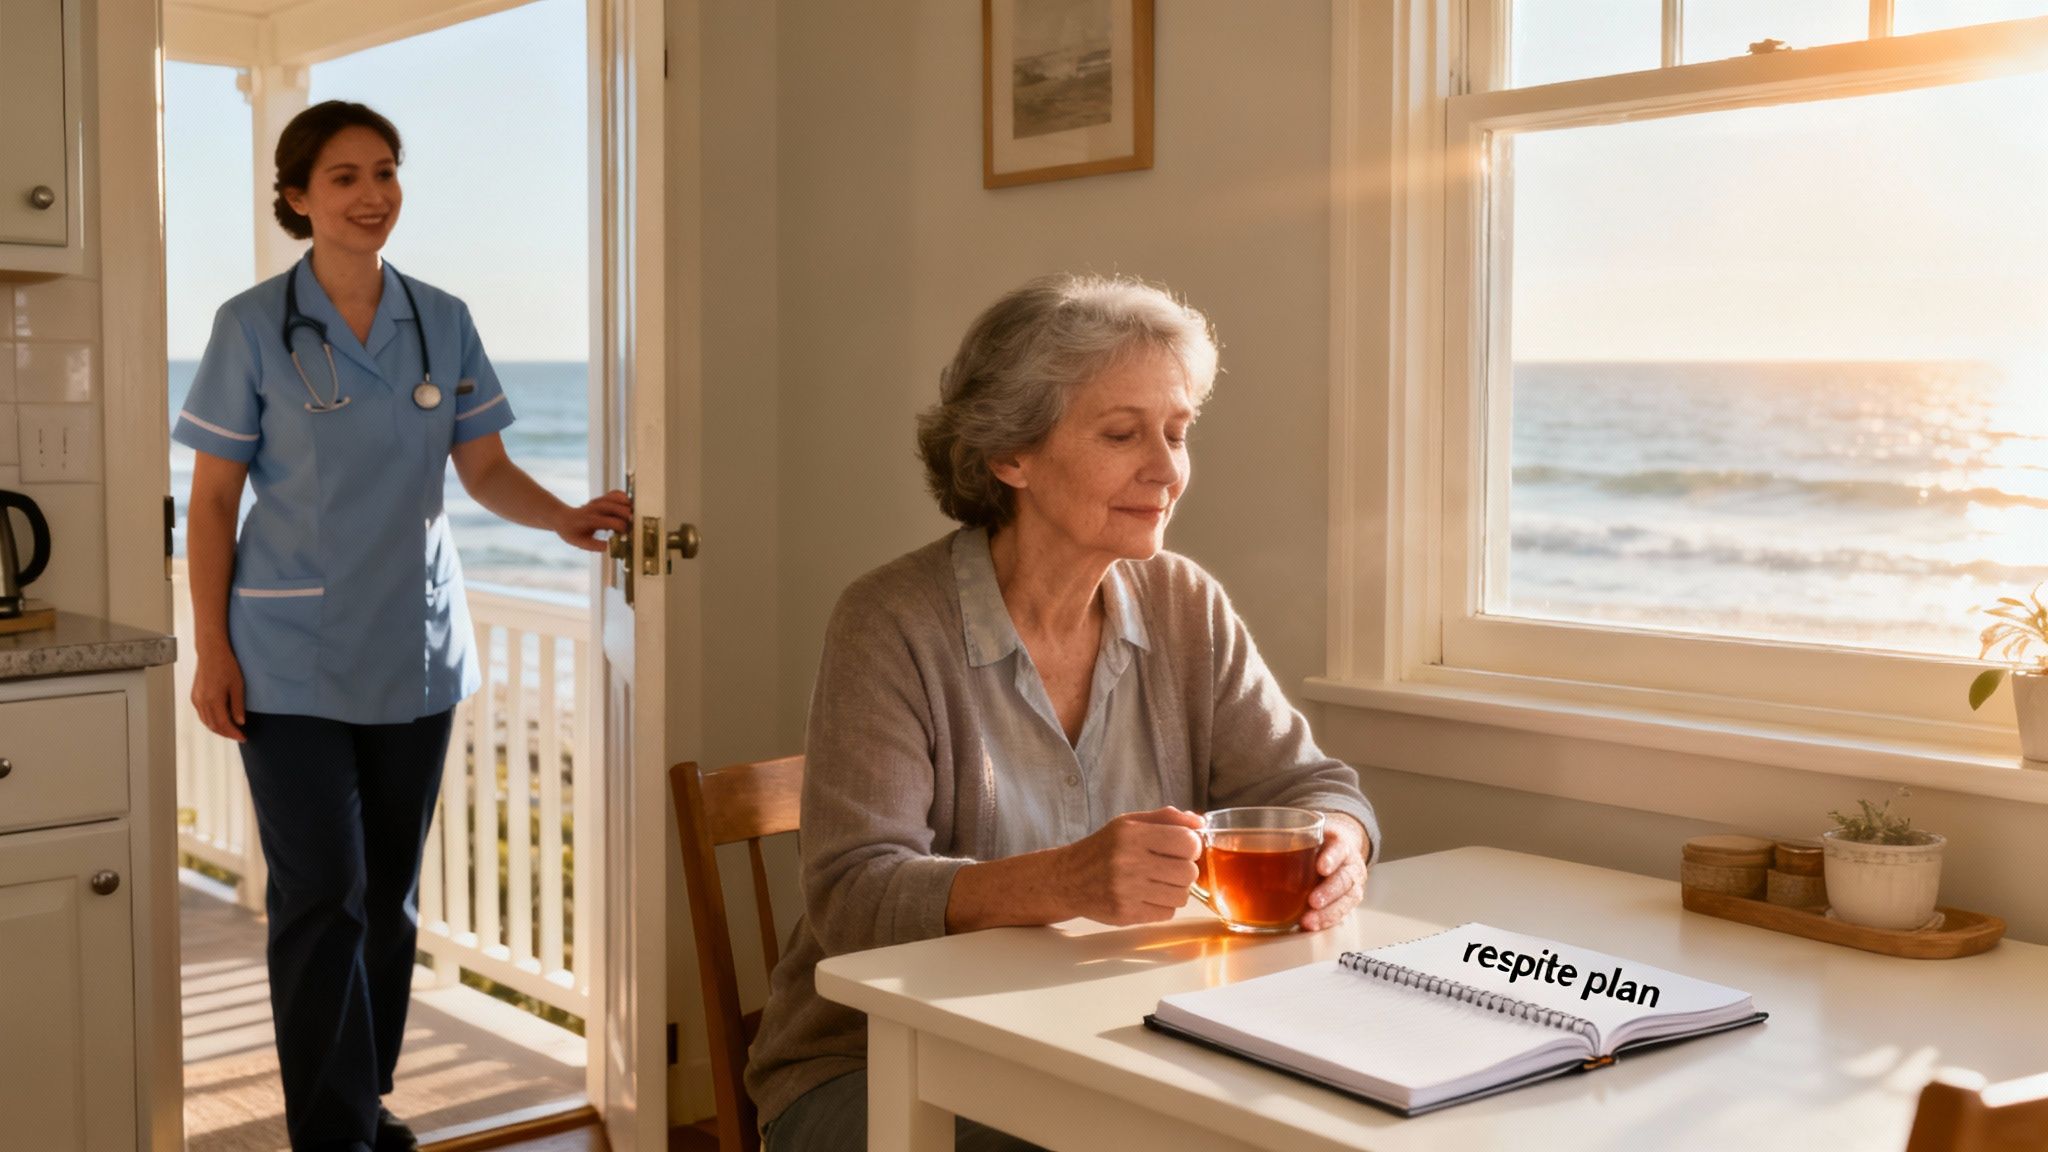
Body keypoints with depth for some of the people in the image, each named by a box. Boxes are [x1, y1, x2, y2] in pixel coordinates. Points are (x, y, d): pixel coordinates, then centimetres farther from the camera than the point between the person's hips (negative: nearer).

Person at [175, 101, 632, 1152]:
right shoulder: (254, 327, -3)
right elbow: (214, 499, -1)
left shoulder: (442, 322, 6)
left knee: (390, 889, 11)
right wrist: (211, 652, -7)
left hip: (416, 649, 4)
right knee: (321, 895, -5)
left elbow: (486, 470, 8)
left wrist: (566, 517, -12)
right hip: (295, 659, -3)